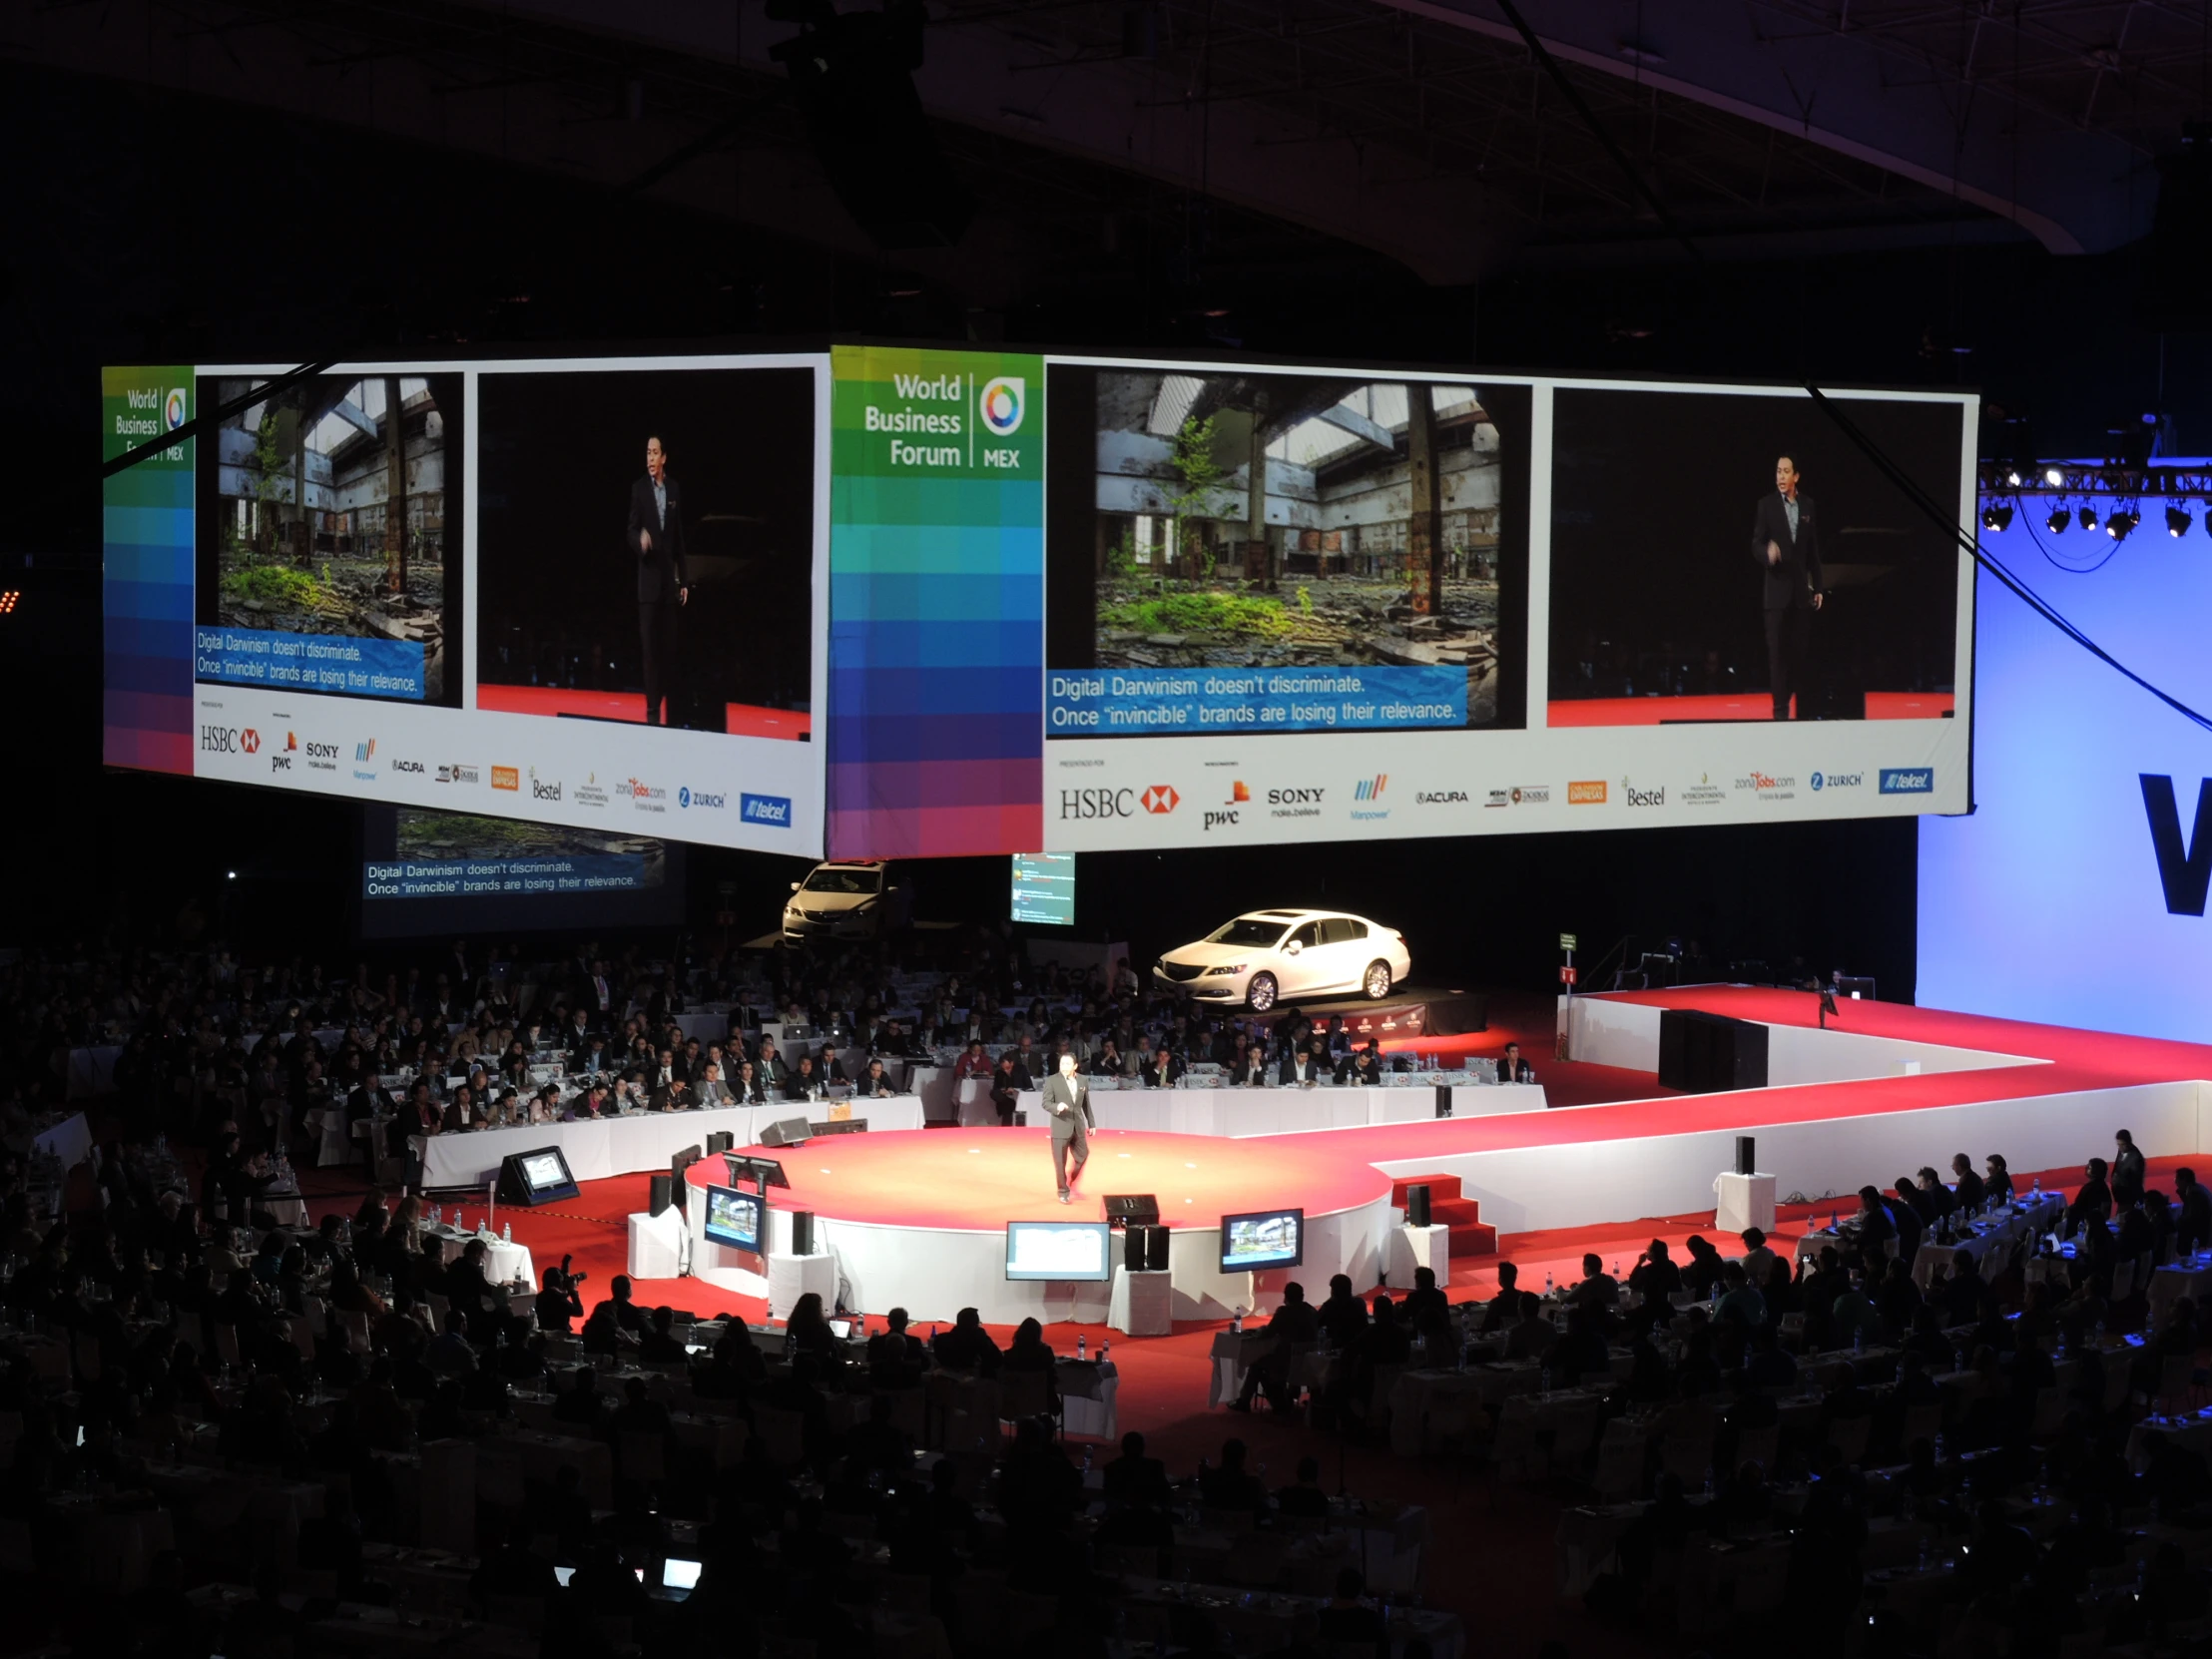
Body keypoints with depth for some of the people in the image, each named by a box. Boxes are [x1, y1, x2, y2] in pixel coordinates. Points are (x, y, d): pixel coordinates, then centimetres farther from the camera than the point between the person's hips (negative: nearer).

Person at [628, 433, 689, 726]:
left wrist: (684, 580, 10)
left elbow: (680, 536, 11)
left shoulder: (675, 489, 8)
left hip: (670, 578, 3)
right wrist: (640, 540, -31)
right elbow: (632, 531, -6)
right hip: (648, 578, -3)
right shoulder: (638, 489, -2)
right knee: (650, 645, -4)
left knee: (669, 646, 6)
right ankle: (652, 709, -3)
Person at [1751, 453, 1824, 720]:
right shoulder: (1766, 505, -1)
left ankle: (1804, 706, 10)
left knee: (1802, 648, 5)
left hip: (1802, 589, 3)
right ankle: (1780, 706, -2)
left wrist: (1817, 587, 9)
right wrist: (1767, 553, -27)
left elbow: (1814, 549, 10)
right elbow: (1755, 545, -4)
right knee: (1777, 649, -3)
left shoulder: (1808, 505, 7)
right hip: (1776, 588, -3)